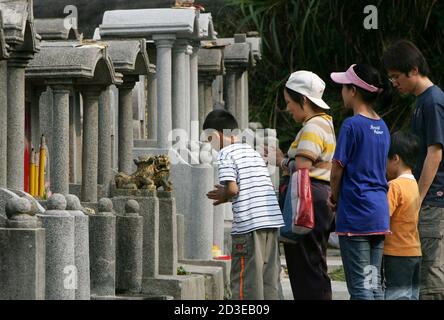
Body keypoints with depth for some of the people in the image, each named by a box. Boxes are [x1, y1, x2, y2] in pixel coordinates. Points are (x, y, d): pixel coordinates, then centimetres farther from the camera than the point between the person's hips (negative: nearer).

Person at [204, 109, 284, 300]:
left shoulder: (226, 154, -2)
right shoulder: (253, 152, 21)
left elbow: (233, 189, -14)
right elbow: (268, 186, 18)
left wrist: (224, 196, 9)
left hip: (248, 224, -7)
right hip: (273, 220, 7)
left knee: (244, 278, -2)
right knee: (269, 276, 10)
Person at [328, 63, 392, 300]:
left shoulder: (352, 125, -12)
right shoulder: (382, 127, 11)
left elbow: (337, 172, -10)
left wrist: (335, 199, 8)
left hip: (355, 214, -7)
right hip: (380, 213, 7)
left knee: (360, 285, -5)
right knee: (374, 283, 10)